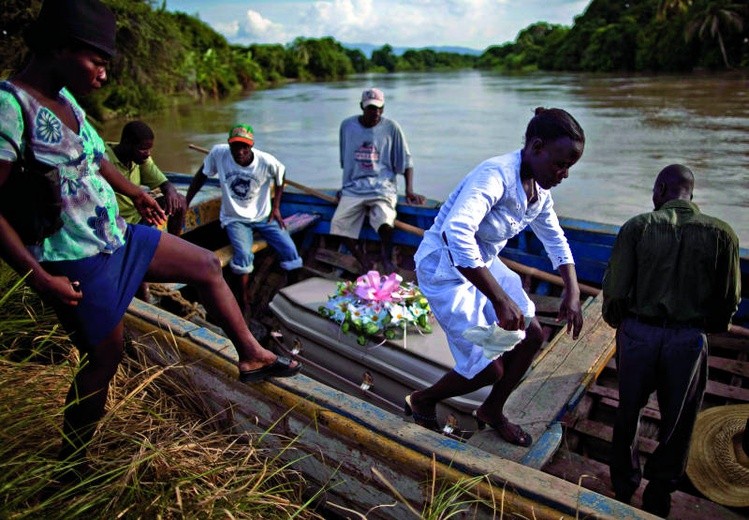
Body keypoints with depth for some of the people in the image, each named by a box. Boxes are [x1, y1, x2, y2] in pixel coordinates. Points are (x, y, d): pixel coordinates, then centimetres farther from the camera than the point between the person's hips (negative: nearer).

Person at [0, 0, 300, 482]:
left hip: (116, 236, 9)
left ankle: (251, 354, 24)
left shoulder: (64, 98, 4)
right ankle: (72, 463, 32)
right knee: (106, 356, 6)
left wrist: (136, 193, 33)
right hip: (77, 262, -9)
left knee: (207, 265, 11)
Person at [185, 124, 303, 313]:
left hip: (263, 216, 1)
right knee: (244, 255, -29)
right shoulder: (218, 153, -16)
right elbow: (201, 176, -1)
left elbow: (280, 177, 5)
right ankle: (244, 301, -8)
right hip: (235, 218, -1)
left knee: (290, 251, -13)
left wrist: (276, 207, 1)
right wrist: (184, 204, -2)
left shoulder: (267, 161, -17)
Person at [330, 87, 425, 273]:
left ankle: (387, 259, -12)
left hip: (382, 186, -3)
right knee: (339, 224, -18)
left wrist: (409, 190, -5)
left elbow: (406, 161, 6)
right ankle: (366, 265, -7)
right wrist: (344, 187, 18)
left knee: (384, 220, -33)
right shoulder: (347, 125, 8)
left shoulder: (391, 127, 2)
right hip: (354, 188, 3)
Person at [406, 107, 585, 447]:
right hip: (446, 269, -9)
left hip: (484, 264, 9)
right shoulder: (495, 176, -30)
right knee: (490, 368, -5)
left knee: (532, 335, 7)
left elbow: (555, 240, 14)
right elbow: (456, 233, -45)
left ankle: (492, 411, 31)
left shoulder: (539, 189, -1)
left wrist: (572, 293, 4)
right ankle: (421, 401, 23)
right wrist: (501, 300, -42)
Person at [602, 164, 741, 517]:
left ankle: (624, 488, 36)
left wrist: (617, 321, 10)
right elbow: (729, 299, 0)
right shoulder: (721, 233, -4)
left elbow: (614, 290, -10)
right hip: (689, 339, 1)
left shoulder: (637, 227, -8)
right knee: (677, 424, 20)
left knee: (628, 412, 21)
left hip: (638, 332, 0)